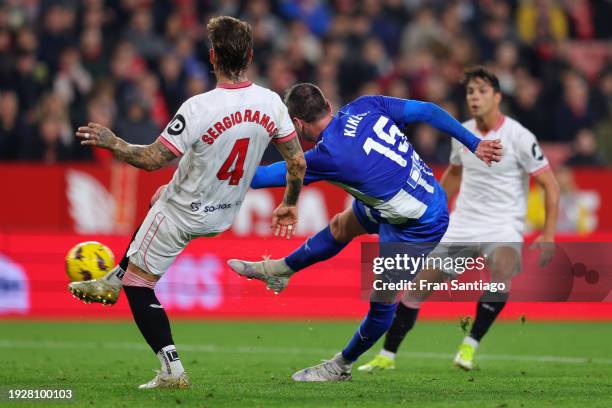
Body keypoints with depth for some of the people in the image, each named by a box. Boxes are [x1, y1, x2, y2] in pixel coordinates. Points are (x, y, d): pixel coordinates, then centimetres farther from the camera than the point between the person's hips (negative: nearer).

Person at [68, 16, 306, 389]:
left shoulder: (199, 108, -31)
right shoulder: (271, 103, -14)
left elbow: (153, 160, -26)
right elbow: (298, 161, -4)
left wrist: (111, 142, -10)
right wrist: (290, 204, 13)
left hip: (184, 213, -7)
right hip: (226, 213, 7)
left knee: (138, 283, 7)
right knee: (161, 200, 37)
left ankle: (173, 371, 0)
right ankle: (113, 280, 50)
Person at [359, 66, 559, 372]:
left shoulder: (519, 137, -12)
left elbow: (550, 186, -10)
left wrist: (548, 235, -18)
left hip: (503, 228, -5)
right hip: (461, 226, 5)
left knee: (502, 270, -36)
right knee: (417, 286, -1)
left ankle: (470, 345, -23)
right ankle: (387, 355, 13)